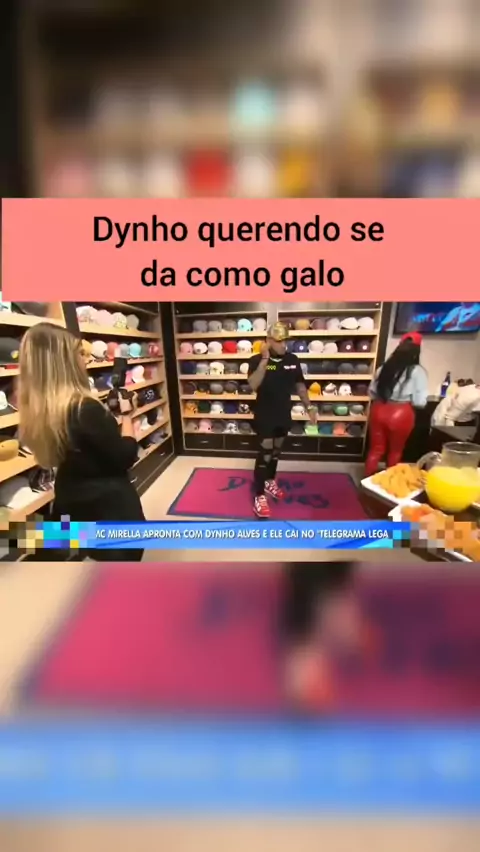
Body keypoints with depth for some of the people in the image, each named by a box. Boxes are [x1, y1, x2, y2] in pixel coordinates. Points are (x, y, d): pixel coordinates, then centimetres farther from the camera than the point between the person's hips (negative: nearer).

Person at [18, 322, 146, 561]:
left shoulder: (37, 410, -3)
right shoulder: (85, 408, -28)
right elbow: (125, 457, -20)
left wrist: (110, 414, 4)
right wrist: (126, 414, -9)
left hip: (72, 507, 8)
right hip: (110, 508, -7)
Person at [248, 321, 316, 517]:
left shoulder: (292, 359, 1)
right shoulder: (257, 360, -13)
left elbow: (299, 385, 10)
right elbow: (253, 385, -28)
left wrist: (309, 406, 6)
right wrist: (265, 359, -32)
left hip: (284, 415, 5)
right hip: (264, 416, -5)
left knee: (276, 451, 18)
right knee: (265, 453, -3)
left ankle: (270, 481, 40)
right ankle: (259, 495, 8)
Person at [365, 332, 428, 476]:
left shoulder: (384, 368, 2)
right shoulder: (417, 371, -9)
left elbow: (372, 393, 8)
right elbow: (420, 402, -12)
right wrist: (406, 399, 8)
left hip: (379, 411, 3)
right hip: (401, 414, -3)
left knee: (376, 448, 16)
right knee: (395, 451, 18)